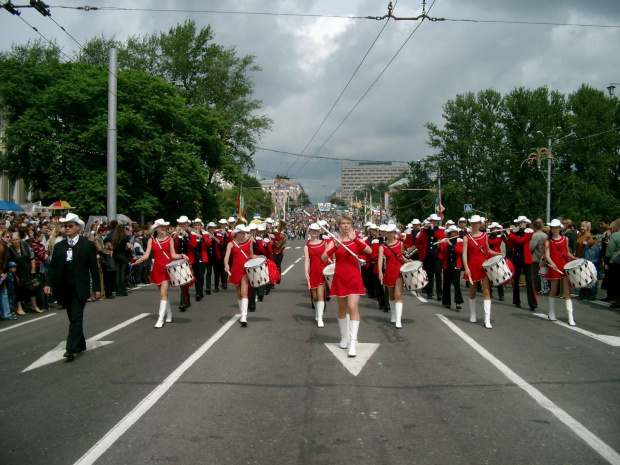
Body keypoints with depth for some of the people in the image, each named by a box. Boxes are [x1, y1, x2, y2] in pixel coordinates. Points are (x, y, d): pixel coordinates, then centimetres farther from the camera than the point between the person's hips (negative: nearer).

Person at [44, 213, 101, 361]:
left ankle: (71, 349, -13)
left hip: (80, 289, -4)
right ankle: (80, 345, 26)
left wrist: (97, 288, -4)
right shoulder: (59, 246, 9)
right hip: (64, 289, 4)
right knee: (73, 319, 13)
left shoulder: (88, 245, -1)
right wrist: (48, 283, -6)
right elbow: (52, 267, 9)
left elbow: (94, 268, -1)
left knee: (76, 318, -10)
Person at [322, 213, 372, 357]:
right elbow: (323, 257, -11)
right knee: (342, 309, 12)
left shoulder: (356, 240, 0)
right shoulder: (335, 240, 1)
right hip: (340, 278, 2)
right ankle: (344, 337, 29)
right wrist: (336, 246, -23)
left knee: (353, 308, -13)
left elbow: (369, 251, -18)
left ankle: (353, 342, -14)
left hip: (354, 277, -2)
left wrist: (354, 239, -24)